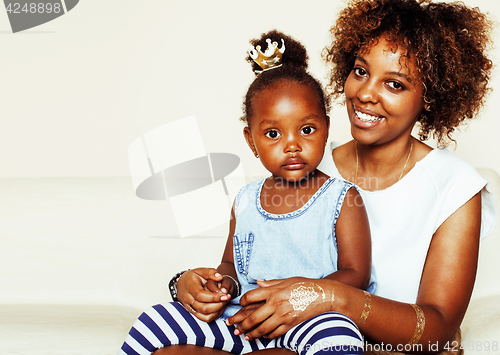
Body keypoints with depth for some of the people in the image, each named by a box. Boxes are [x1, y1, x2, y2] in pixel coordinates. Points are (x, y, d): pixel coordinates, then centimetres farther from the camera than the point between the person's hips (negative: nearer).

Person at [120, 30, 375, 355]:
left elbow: (356, 274, -6)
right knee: (153, 324, -16)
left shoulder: (341, 200, -2)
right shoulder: (246, 201, 11)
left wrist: (298, 297, -22)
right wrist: (224, 284, -5)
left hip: (312, 320, -3)